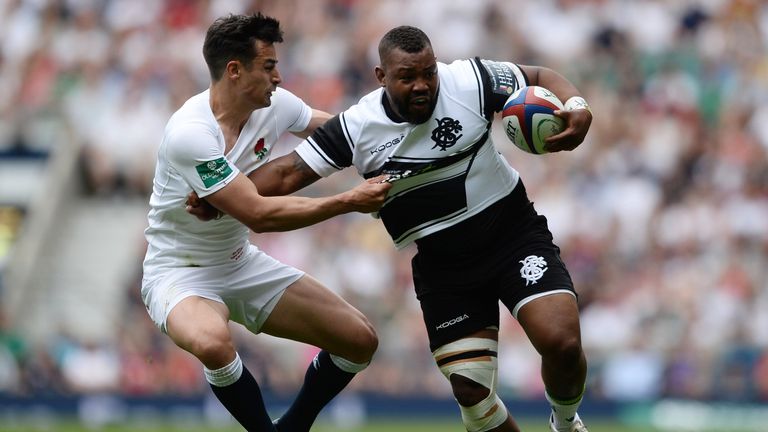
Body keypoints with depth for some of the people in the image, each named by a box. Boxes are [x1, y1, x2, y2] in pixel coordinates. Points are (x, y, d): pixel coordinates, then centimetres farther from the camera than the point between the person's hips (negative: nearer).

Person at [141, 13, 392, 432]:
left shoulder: (274, 106, -7)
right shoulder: (189, 133, -28)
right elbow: (258, 215, -29)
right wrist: (350, 201, -26)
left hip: (242, 264, 7)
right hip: (180, 272, -7)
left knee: (360, 340, 1)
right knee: (213, 343, -40)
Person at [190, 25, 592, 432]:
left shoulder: (469, 81, -15)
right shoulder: (358, 127, -12)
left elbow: (540, 77, -3)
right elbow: (289, 171, -8)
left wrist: (577, 109, -23)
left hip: (513, 233, -2)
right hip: (443, 267, 2)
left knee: (561, 342, -20)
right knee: (470, 391, -7)